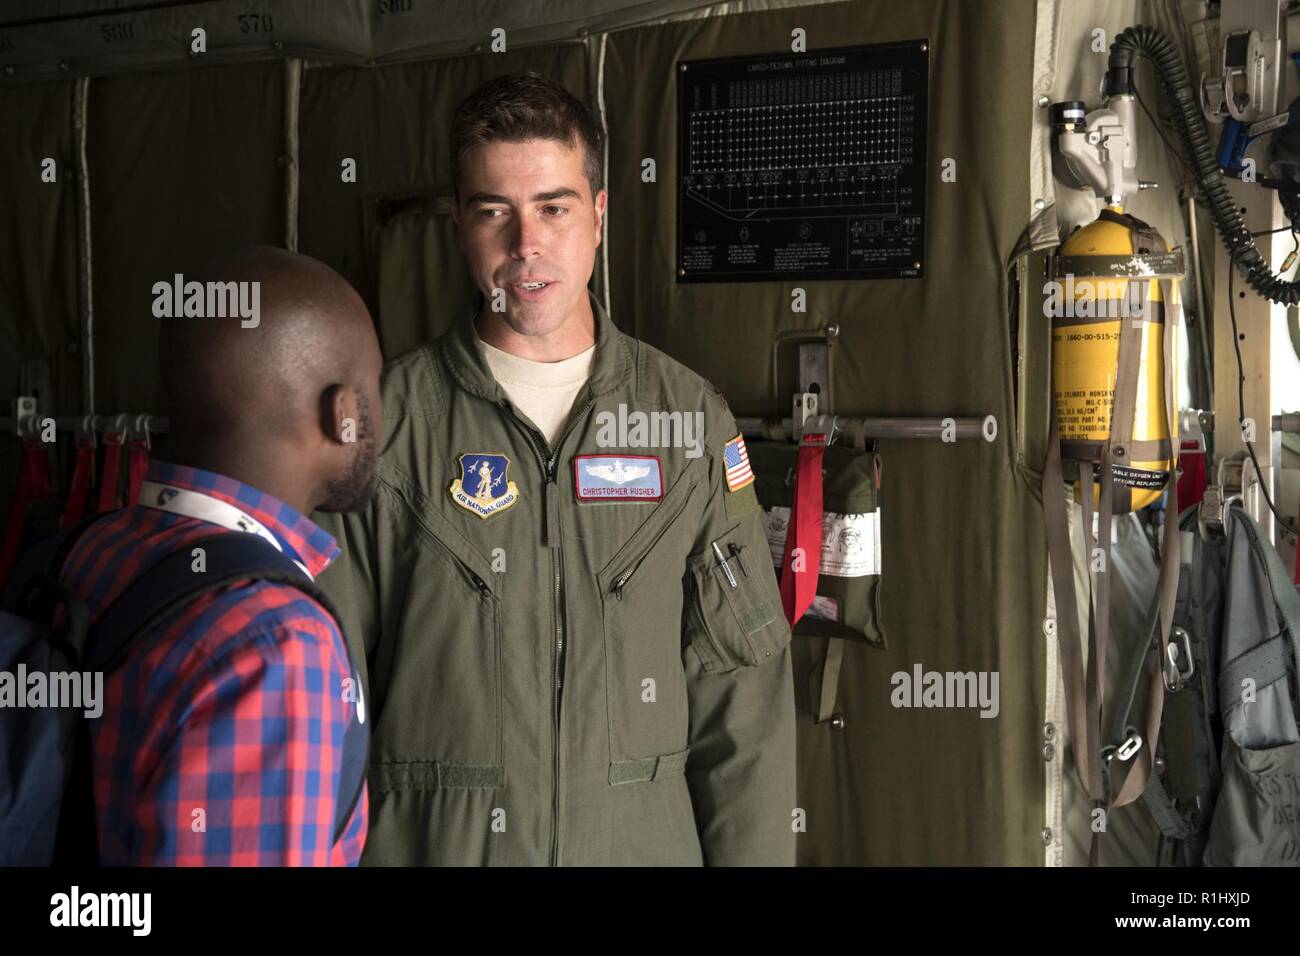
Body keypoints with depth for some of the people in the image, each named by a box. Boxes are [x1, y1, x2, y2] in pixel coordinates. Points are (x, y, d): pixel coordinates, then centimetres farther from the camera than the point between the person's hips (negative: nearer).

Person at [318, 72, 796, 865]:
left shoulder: (690, 417, -1)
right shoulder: (387, 421, -5)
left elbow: (740, 683, -1)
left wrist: (754, 853, -5)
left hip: (644, 836, 2)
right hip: (429, 839, -1)